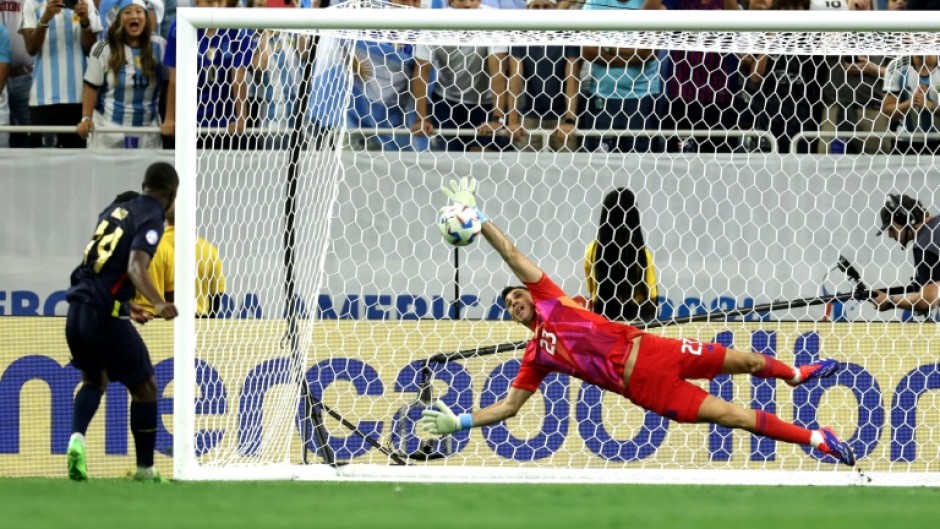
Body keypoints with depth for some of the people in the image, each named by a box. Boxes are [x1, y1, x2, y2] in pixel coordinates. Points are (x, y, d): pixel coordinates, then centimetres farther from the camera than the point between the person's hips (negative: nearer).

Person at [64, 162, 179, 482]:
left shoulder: (115, 210, 17)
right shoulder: (151, 219, -6)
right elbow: (135, 267, -23)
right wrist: (158, 304, -36)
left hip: (77, 310, 7)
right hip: (106, 315, -7)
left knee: (95, 380, 27)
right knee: (144, 388, 9)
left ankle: (77, 437, 1)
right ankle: (145, 469, 13)